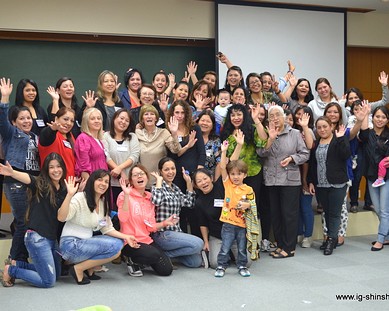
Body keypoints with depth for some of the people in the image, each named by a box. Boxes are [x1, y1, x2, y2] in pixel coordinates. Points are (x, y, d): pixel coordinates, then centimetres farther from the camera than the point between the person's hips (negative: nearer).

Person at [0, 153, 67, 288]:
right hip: (37, 237, -8)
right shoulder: (40, 184, -11)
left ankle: (16, 264, 28)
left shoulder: (63, 189, 8)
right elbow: (28, 179, -33)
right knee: (48, 281, -6)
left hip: (53, 238, 8)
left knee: (56, 274, 22)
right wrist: (12, 173, -54)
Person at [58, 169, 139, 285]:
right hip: (71, 245, -8)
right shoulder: (80, 198, -12)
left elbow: (107, 229, 12)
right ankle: (78, 269, -9)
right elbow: (61, 217, -26)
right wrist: (69, 195, -36)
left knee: (119, 243, -6)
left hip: (86, 243, 8)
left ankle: (89, 268, 2)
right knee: (114, 246, -21)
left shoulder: (103, 203, 12)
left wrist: (125, 237, -1)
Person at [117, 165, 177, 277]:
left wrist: (165, 223, -5)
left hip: (146, 240, 7)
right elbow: (123, 218, -22)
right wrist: (126, 195, -26)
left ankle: (141, 260, 21)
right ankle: (133, 262, -1)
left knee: (166, 270, -3)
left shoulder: (149, 198, 11)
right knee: (154, 255, -32)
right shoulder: (125, 195, -7)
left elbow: (151, 227, 11)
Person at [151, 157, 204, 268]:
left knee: (196, 262, 0)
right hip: (162, 234, -8)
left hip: (176, 232, 8)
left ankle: (166, 252, 11)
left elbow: (189, 203, 18)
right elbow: (156, 201, -29)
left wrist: (189, 182, 13)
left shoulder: (176, 188, 15)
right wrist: (159, 180, -17)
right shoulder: (158, 187, -7)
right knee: (198, 244, -20)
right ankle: (162, 254, -7)